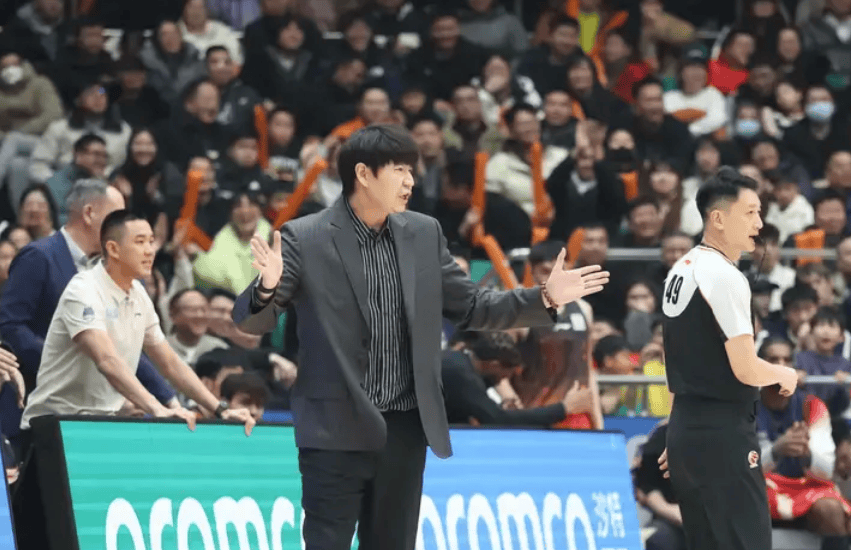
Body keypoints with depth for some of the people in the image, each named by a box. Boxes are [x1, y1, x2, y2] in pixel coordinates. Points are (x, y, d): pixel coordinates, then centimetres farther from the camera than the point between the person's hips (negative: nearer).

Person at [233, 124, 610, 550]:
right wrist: (267, 288, -32)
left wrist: (545, 298, 1)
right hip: (337, 430, -5)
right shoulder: (304, 239, -7)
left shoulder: (424, 234, 7)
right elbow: (251, 322, -9)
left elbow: (470, 307, 13)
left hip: (404, 430, 5)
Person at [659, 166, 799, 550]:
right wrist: (784, 374, 1)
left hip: (686, 429, 10)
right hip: (722, 434, -10)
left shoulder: (681, 270, 14)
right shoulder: (725, 276, -16)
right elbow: (746, 370, -20)